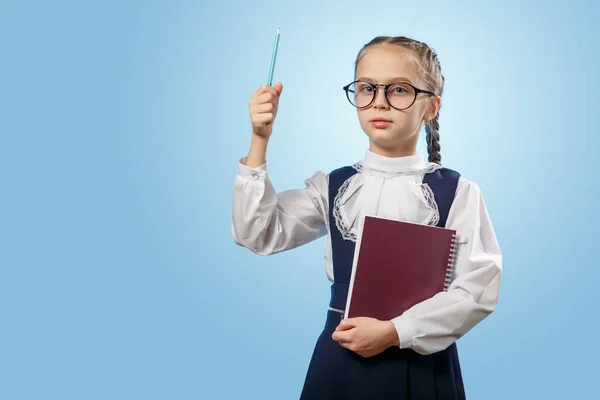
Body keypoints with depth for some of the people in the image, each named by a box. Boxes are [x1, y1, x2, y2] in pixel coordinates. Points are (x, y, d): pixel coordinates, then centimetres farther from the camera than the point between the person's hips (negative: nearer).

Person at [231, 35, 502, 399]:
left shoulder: (457, 192, -6)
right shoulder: (333, 186, 3)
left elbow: (479, 288, -11)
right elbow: (259, 234, -4)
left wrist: (394, 332, -18)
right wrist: (260, 140, -10)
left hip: (421, 365, -2)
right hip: (340, 359, 3)